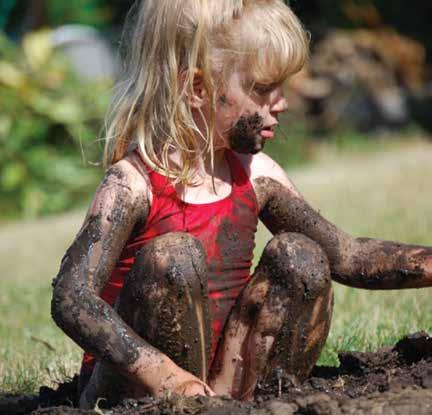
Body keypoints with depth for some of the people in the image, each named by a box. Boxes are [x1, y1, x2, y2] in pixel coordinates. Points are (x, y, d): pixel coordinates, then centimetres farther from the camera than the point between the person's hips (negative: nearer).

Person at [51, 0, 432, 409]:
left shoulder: (255, 176, 4)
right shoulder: (132, 185, -16)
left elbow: (348, 257, 12)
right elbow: (71, 299, -28)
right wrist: (164, 373, -41)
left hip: (226, 379, 6)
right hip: (132, 389, -6)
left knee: (299, 258, -9)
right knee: (172, 255, -29)